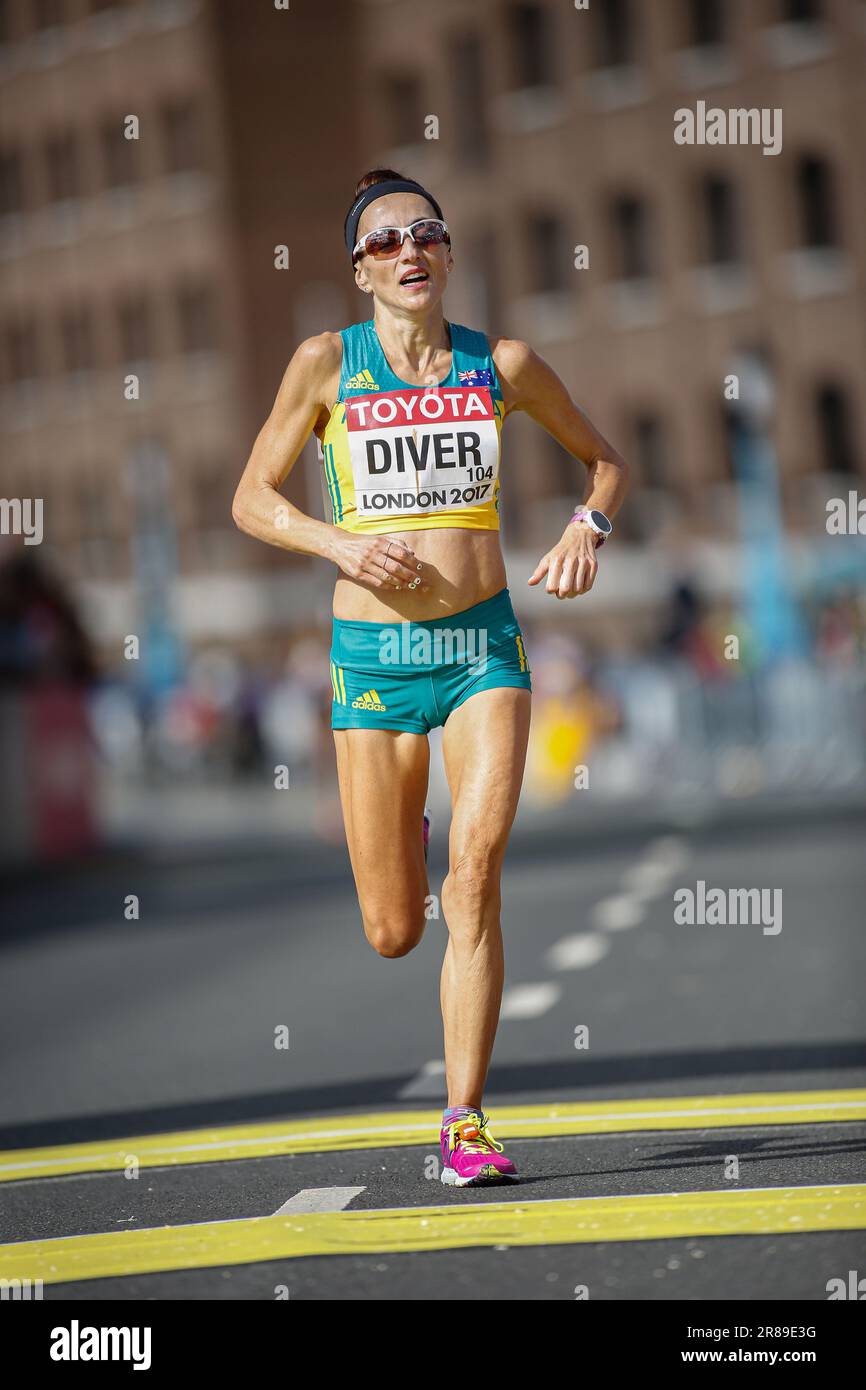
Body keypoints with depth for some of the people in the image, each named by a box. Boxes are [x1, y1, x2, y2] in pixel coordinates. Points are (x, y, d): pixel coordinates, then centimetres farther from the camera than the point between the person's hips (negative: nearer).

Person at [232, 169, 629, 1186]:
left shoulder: (502, 365, 5)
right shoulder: (328, 362, 1)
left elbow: (602, 458, 19)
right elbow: (252, 499, 6)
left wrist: (587, 526, -2)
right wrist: (338, 543, -12)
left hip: (484, 645, 0)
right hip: (375, 653, 0)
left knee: (476, 871, -19)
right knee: (393, 933, 1)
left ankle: (466, 1121, -12)